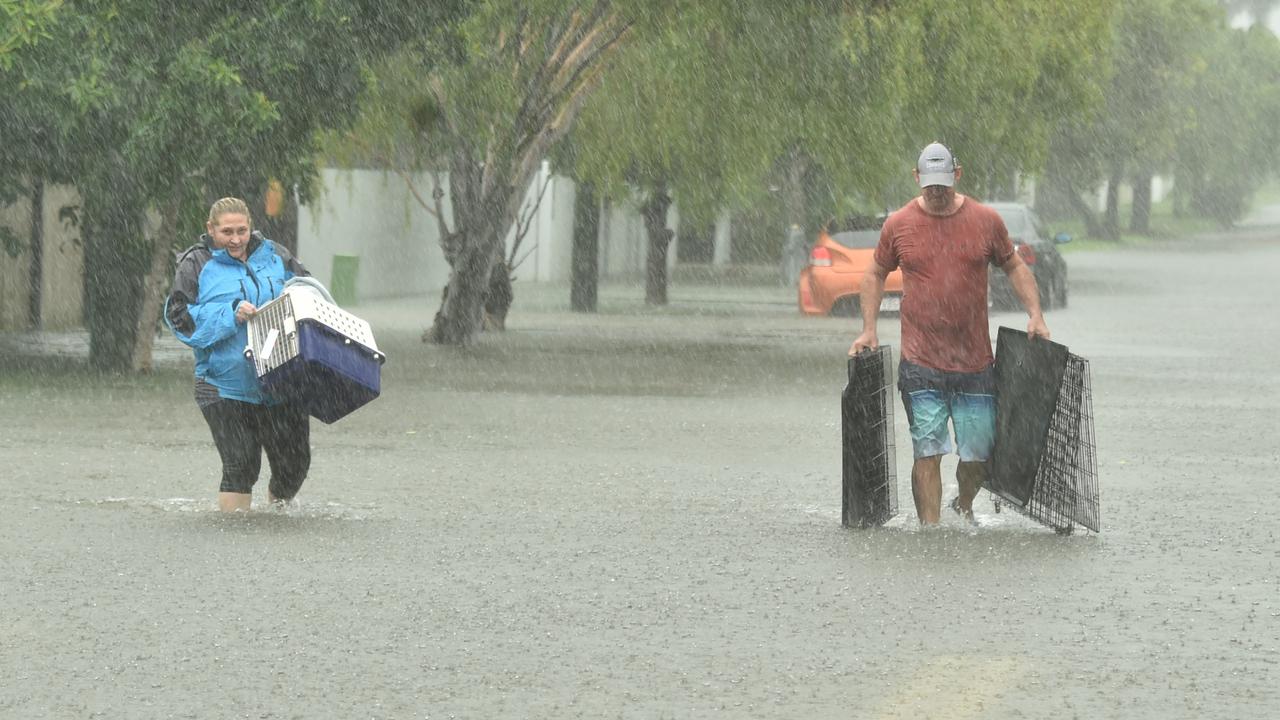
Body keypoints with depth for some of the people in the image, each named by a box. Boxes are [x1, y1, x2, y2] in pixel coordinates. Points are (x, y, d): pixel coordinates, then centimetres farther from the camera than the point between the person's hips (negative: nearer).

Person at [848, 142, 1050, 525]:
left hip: (975, 363, 1)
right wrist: (869, 331, 5)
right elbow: (875, 275, 14)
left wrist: (1035, 314, 2)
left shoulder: (985, 220, 3)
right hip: (920, 362, -1)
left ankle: (964, 507, 34)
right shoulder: (898, 225, 2)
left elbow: (1015, 266, 15)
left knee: (979, 455, 5)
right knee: (927, 453, -6)